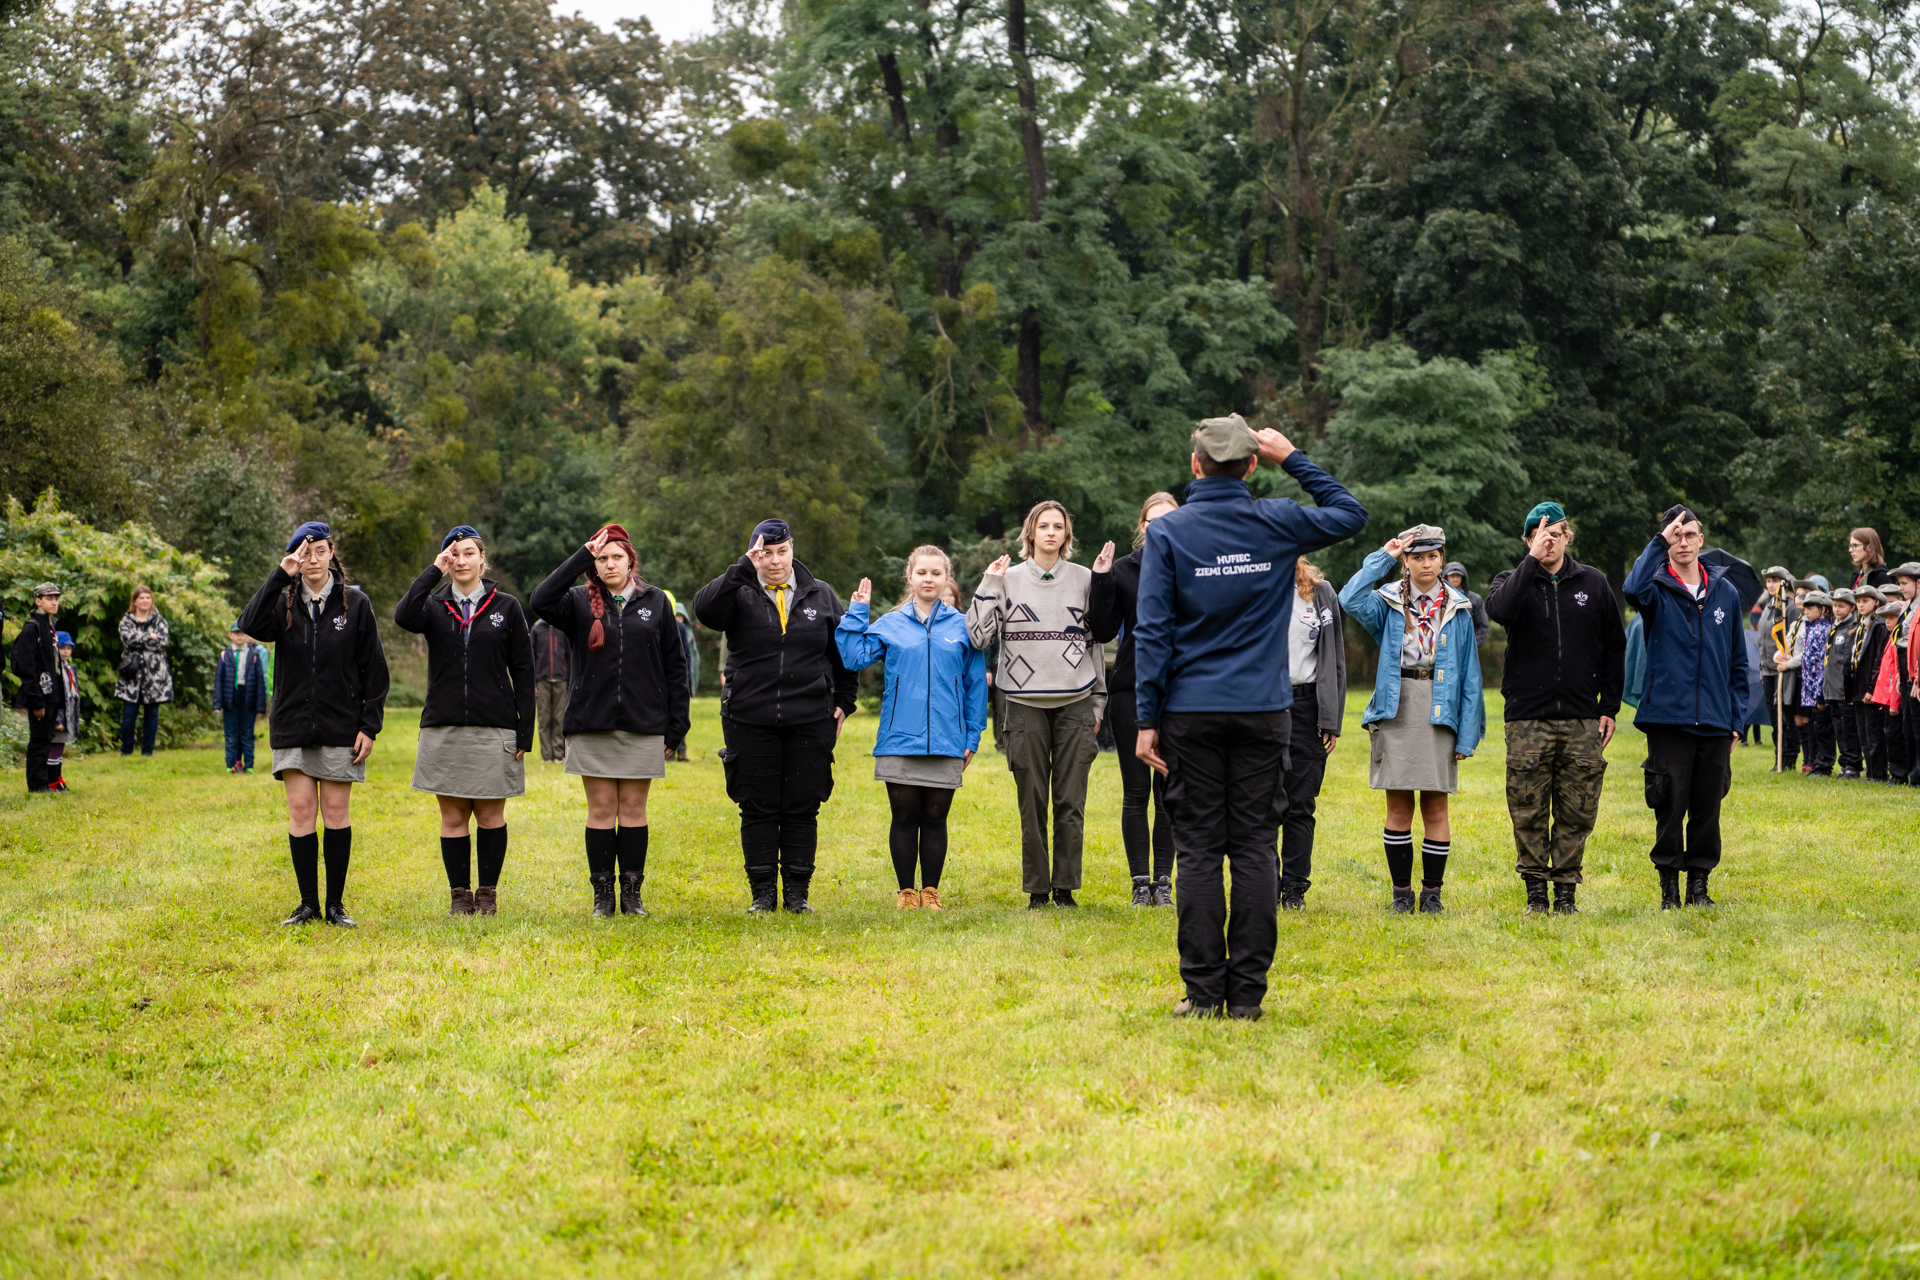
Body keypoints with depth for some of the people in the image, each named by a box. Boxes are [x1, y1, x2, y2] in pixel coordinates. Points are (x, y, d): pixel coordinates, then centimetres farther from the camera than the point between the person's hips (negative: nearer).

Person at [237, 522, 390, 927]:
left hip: (340, 726, -1)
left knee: (336, 810, 1)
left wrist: (370, 725, -5)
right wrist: (281, 575, -18)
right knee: (301, 810, -1)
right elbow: (251, 626, -16)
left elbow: (374, 669, 2)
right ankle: (308, 903, 6)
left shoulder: (355, 604, 2)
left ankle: (336, 904, 8)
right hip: (293, 724, 1)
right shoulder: (284, 603, 6)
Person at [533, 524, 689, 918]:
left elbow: (674, 667, 8)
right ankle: (602, 895, 8)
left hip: (643, 726, 0)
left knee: (633, 811, 4)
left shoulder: (655, 602, 7)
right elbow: (542, 601, -17)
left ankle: (632, 893, 11)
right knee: (601, 811, 2)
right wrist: (582, 556, -17)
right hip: (592, 725, 0)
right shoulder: (580, 602, 5)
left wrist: (675, 726, 3)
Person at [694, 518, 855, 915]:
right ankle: (763, 893, 9)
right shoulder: (740, 594, 3)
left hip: (810, 721, 1)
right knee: (758, 809, 2)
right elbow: (705, 610, -18)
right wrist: (744, 570, -22)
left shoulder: (821, 595, 10)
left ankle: (797, 893, 10)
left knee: (803, 809, 3)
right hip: (750, 722, -1)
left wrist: (843, 701, 11)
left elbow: (842, 651, 17)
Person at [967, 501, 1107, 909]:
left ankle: (1065, 887, 7)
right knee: (1032, 801, 1)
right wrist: (988, 585, -7)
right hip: (1026, 703, 0)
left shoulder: (1084, 579, 8)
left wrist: (1097, 702, 10)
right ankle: (1036, 888, 8)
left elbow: (1096, 641, 12)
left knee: (1070, 801, -1)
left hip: (1074, 703, 0)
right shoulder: (1009, 579, 6)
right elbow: (977, 636, -1)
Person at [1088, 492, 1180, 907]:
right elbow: (1103, 632, -1)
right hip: (1131, 691, 0)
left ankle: (1164, 880, 9)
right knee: (1136, 790, 0)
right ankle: (1141, 882, 5)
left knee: (1169, 791, 3)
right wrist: (1101, 582, -9)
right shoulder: (1122, 570, 3)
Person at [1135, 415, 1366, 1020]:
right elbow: (1349, 513, 19)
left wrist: (1147, 719, -2)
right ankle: (1246, 992, 2)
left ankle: (1203, 991, 1)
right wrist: (1293, 459, 17)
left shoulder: (1166, 532, -3)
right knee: (1255, 849, 3)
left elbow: (1153, 631, -5)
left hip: (1191, 715, -1)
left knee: (1198, 851, 2)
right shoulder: (1278, 522, 0)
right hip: (1264, 713, 1)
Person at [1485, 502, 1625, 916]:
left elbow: (1615, 645, 13)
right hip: (1528, 719, -1)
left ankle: (1566, 888, 11)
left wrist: (1609, 707, 7)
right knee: (1529, 812, -1)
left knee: (1576, 813, 2)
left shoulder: (1592, 582, 10)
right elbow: (1500, 609, -21)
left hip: (1582, 721, 1)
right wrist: (1532, 560, -18)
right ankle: (1535, 892, 7)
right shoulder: (1514, 581, 5)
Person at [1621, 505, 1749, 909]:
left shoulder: (1726, 592, 12)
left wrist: (1736, 719, 10)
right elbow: (1634, 589, -26)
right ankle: (1669, 887, 9)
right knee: (1670, 808, -1)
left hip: (1715, 723, 3)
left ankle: (1699, 884, 17)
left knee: (1707, 808, 6)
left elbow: (1737, 661, 16)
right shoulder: (1658, 589, 2)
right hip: (1668, 717, -3)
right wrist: (1659, 541, -20)